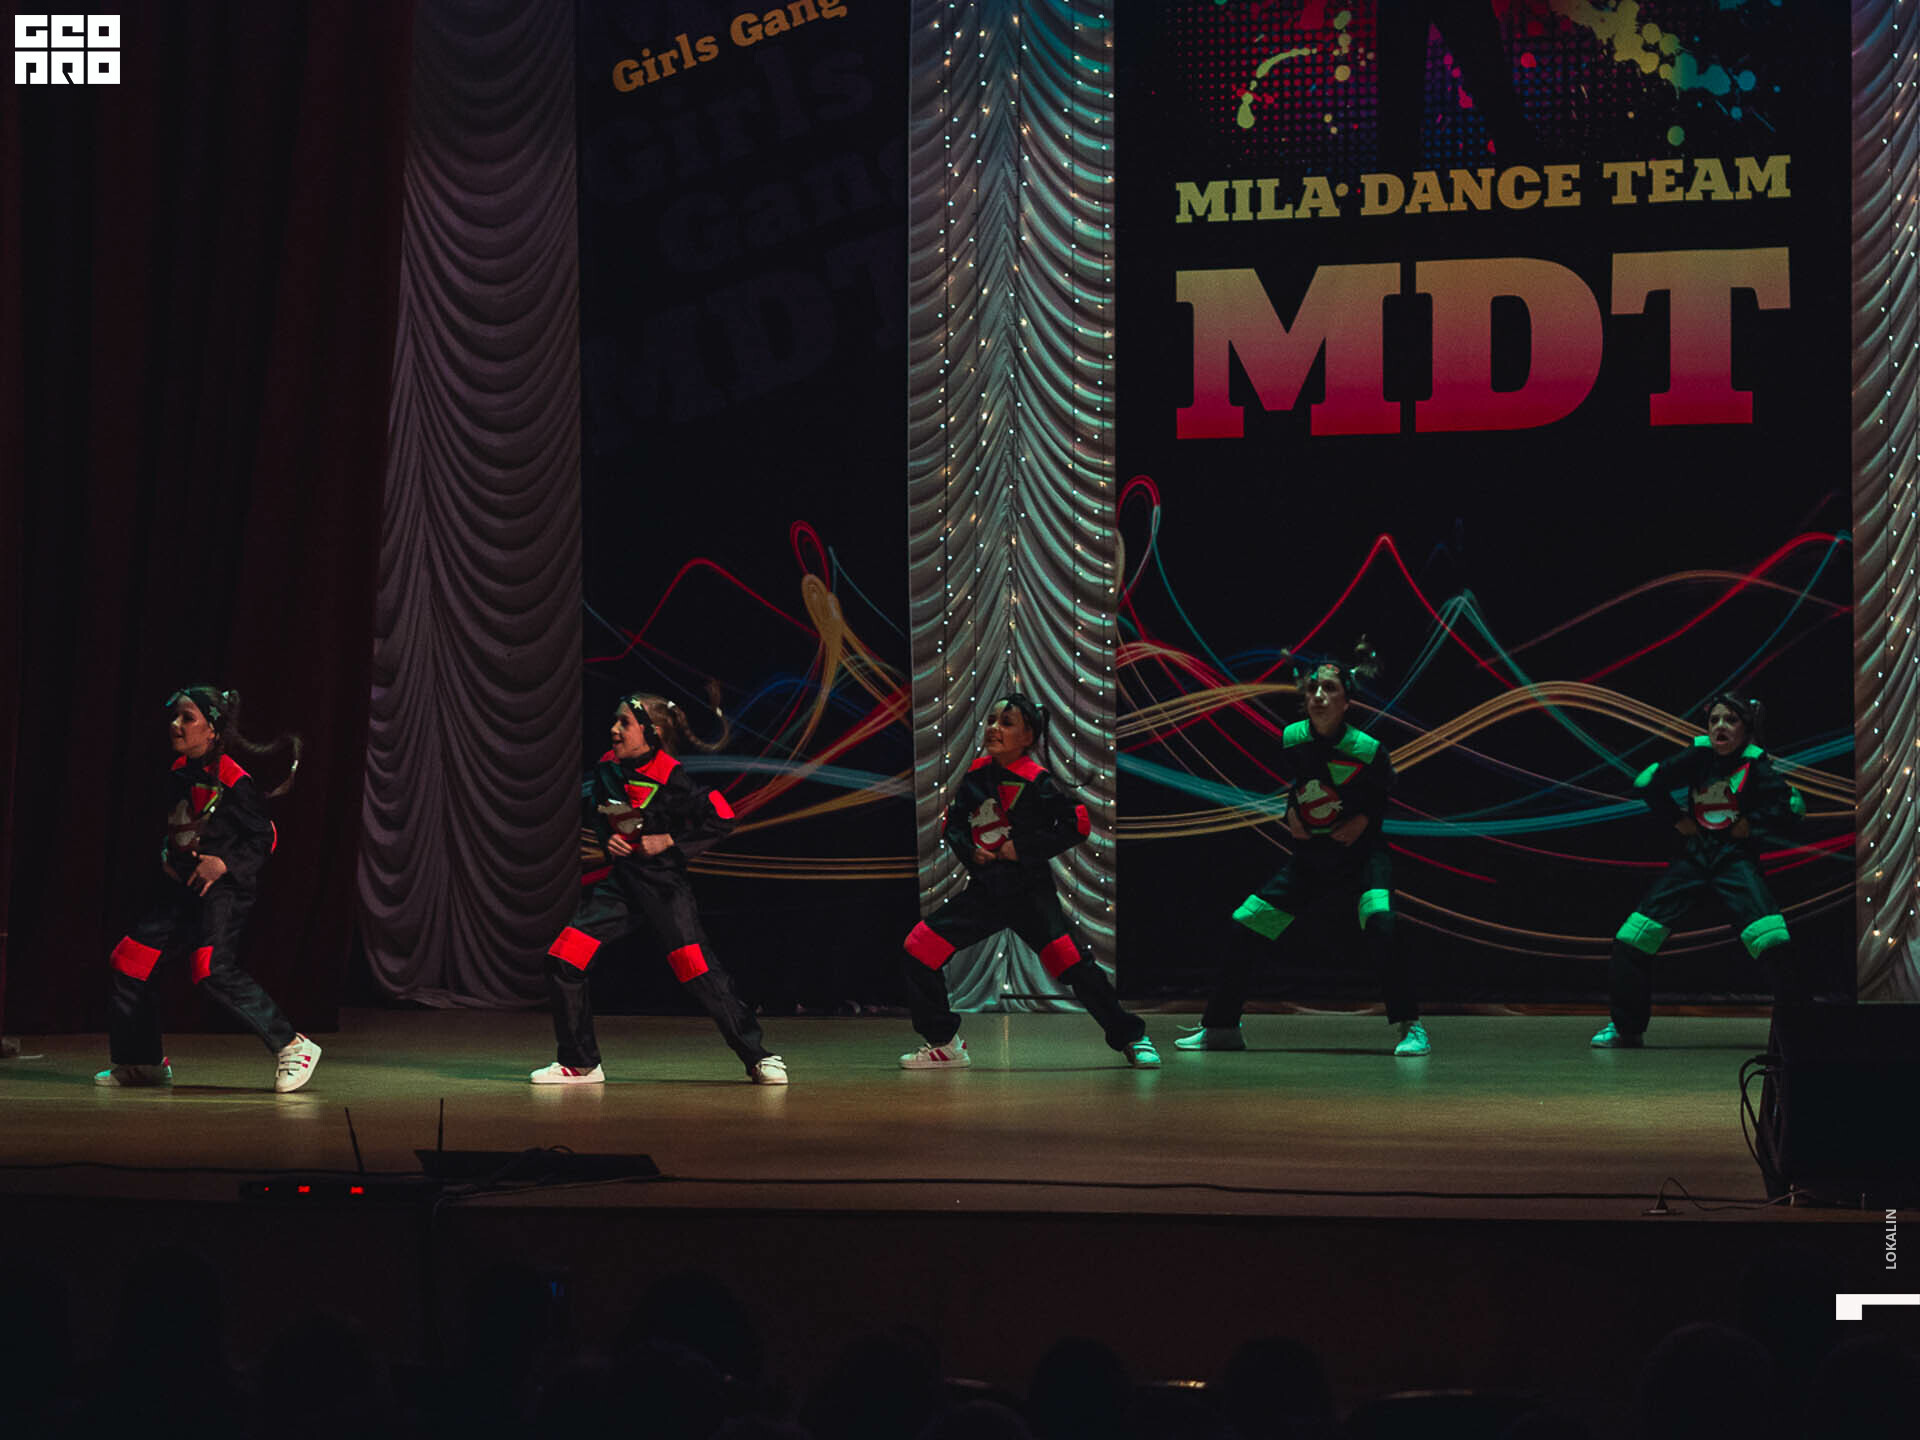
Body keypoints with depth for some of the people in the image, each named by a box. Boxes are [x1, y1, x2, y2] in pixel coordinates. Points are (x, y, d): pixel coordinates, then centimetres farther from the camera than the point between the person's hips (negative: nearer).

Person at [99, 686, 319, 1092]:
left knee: (214, 970, -25)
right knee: (131, 959, 6)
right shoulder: (180, 771, 9)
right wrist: (167, 856, 12)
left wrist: (222, 863, -22)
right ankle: (142, 1062, 21)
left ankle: (292, 1047, -19)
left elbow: (264, 837, -13)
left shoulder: (232, 780, -15)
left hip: (225, 887, -9)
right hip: (183, 886, 9)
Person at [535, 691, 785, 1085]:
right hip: (615, 882, 5)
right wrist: (606, 847, 0)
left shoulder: (670, 780, -13)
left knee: (700, 973, -11)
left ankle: (757, 1057, 6)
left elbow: (721, 819, -11)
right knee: (563, 960, -7)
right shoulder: (605, 772, 5)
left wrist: (669, 842, -14)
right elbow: (588, 826, 20)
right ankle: (580, 1065, 6)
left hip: (662, 885, -5)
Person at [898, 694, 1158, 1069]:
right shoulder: (975, 776, 4)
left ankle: (1130, 1038, -2)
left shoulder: (1036, 782, -12)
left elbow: (1077, 824, -11)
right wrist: (969, 851, -4)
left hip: (1030, 893, -6)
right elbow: (952, 823, 16)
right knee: (918, 951, -3)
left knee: (1072, 963, -19)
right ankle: (943, 1044, 10)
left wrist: (1024, 849, -14)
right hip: (984, 890, 6)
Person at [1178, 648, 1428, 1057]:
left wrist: (1365, 819, -11)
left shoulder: (1367, 750, -18)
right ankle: (1220, 1026, 20)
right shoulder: (1289, 739, -6)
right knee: (1239, 928, 1)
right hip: (1308, 860, 5)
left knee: (1380, 923, -33)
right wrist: (1290, 813, 0)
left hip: (1360, 854, -5)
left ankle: (1411, 1026, -20)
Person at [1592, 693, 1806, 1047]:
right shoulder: (1698, 756, 1)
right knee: (1633, 937, -5)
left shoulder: (1755, 765, -5)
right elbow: (1646, 783, 9)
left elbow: (1793, 803, -8)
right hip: (1693, 855, 3)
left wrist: (1752, 823, -7)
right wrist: (1677, 819, 5)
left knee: (1774, 943, -23)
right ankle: (1625, 1027, 10)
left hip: (1736, 856, -3)